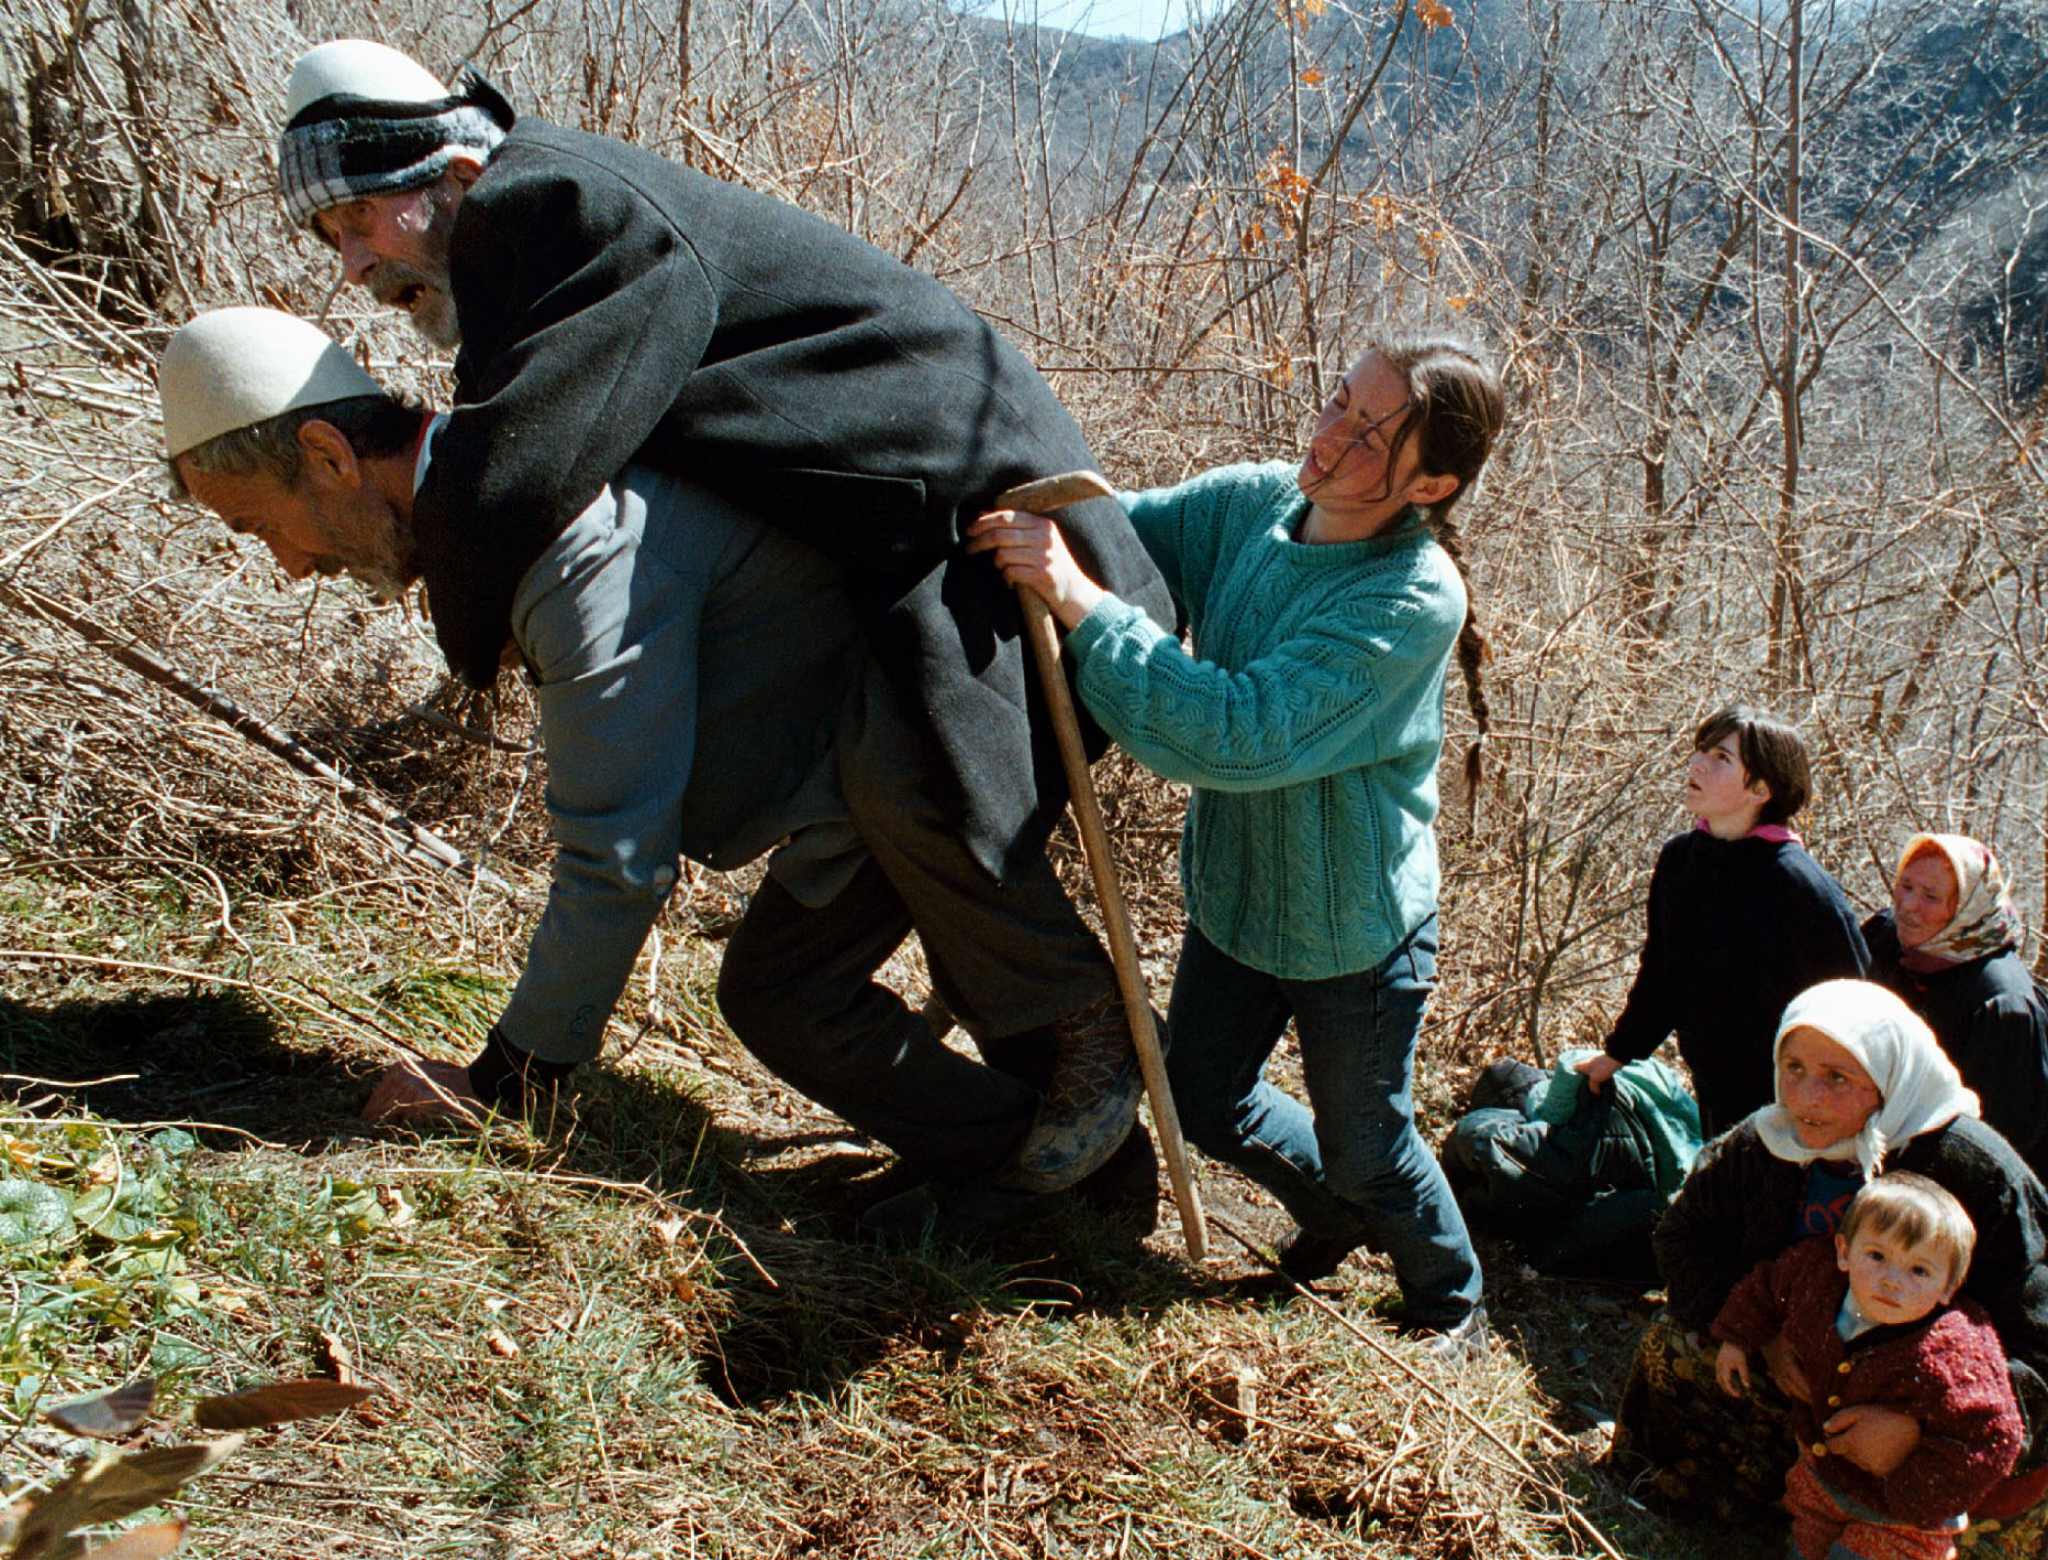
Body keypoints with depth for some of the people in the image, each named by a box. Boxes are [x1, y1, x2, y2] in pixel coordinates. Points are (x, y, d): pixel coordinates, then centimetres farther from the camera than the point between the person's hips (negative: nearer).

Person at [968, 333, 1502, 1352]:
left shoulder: (1416, 599, -31)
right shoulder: (1251, 501, -12)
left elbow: (1242, 733, -39)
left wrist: (1079, 602, -41)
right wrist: (1025, 524, -25)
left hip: (1353, 926, -6)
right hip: (1234, 892, 6)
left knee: (1369, 1150, 15)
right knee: (1202, 1100, 21)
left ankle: (1453, 1304, 47)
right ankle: (1334, 1210, 52)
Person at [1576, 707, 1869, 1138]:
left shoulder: (1797, 882, -19)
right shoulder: (1677, 859, 0)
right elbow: (1660, 974, 15)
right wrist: (1617, 1053, 22)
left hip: (1788, 1102, -6)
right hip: (1714, 1096, 6)